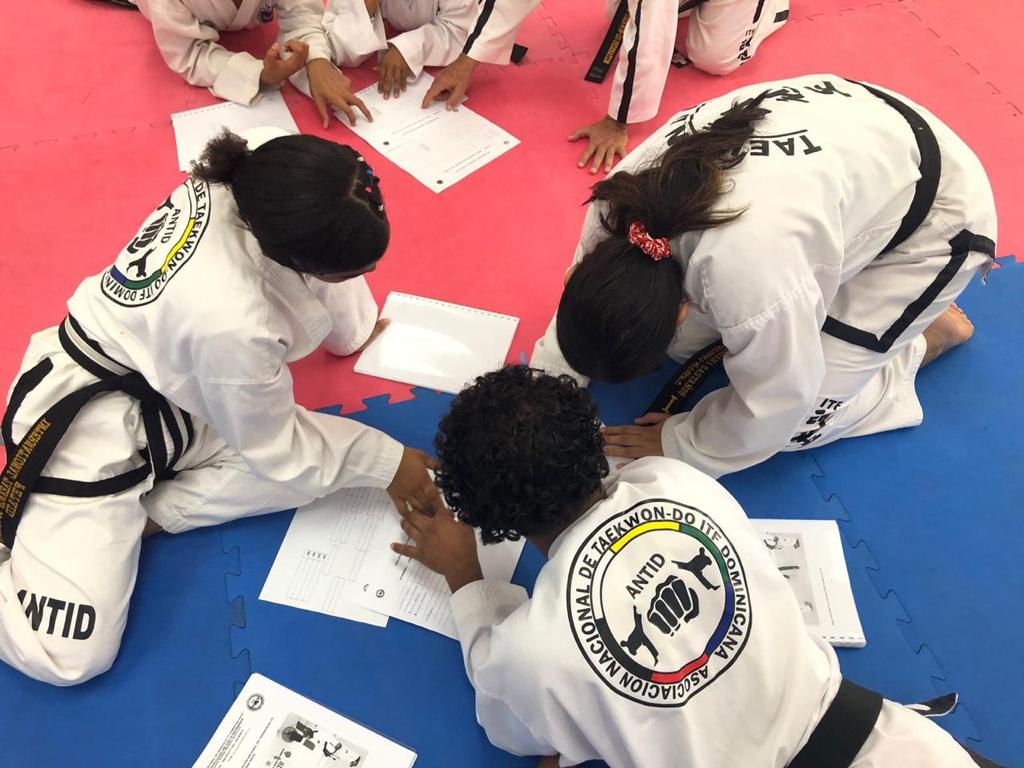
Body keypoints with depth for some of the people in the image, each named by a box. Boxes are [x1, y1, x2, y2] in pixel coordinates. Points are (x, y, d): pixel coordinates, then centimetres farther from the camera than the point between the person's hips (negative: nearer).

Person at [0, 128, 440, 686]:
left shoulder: (266, 169, -20)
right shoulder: (233, 321, -38)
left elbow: (331, 247, 5)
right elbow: (276, 448, -19)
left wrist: (357, 329, 19)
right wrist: (384, 461, -10)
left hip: (168, 394, 8)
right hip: (90, 426, -8)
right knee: (68, 658, -9)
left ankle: (144, 514, 1)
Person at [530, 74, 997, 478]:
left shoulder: (751, 275, -44)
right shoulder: (625, 197, -24)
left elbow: (776, 402, -26)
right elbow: (577, 313, -7)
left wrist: (679, 446, -12)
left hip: (934, 212, -6)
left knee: (792, 421, -9)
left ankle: (932, 331, 12)